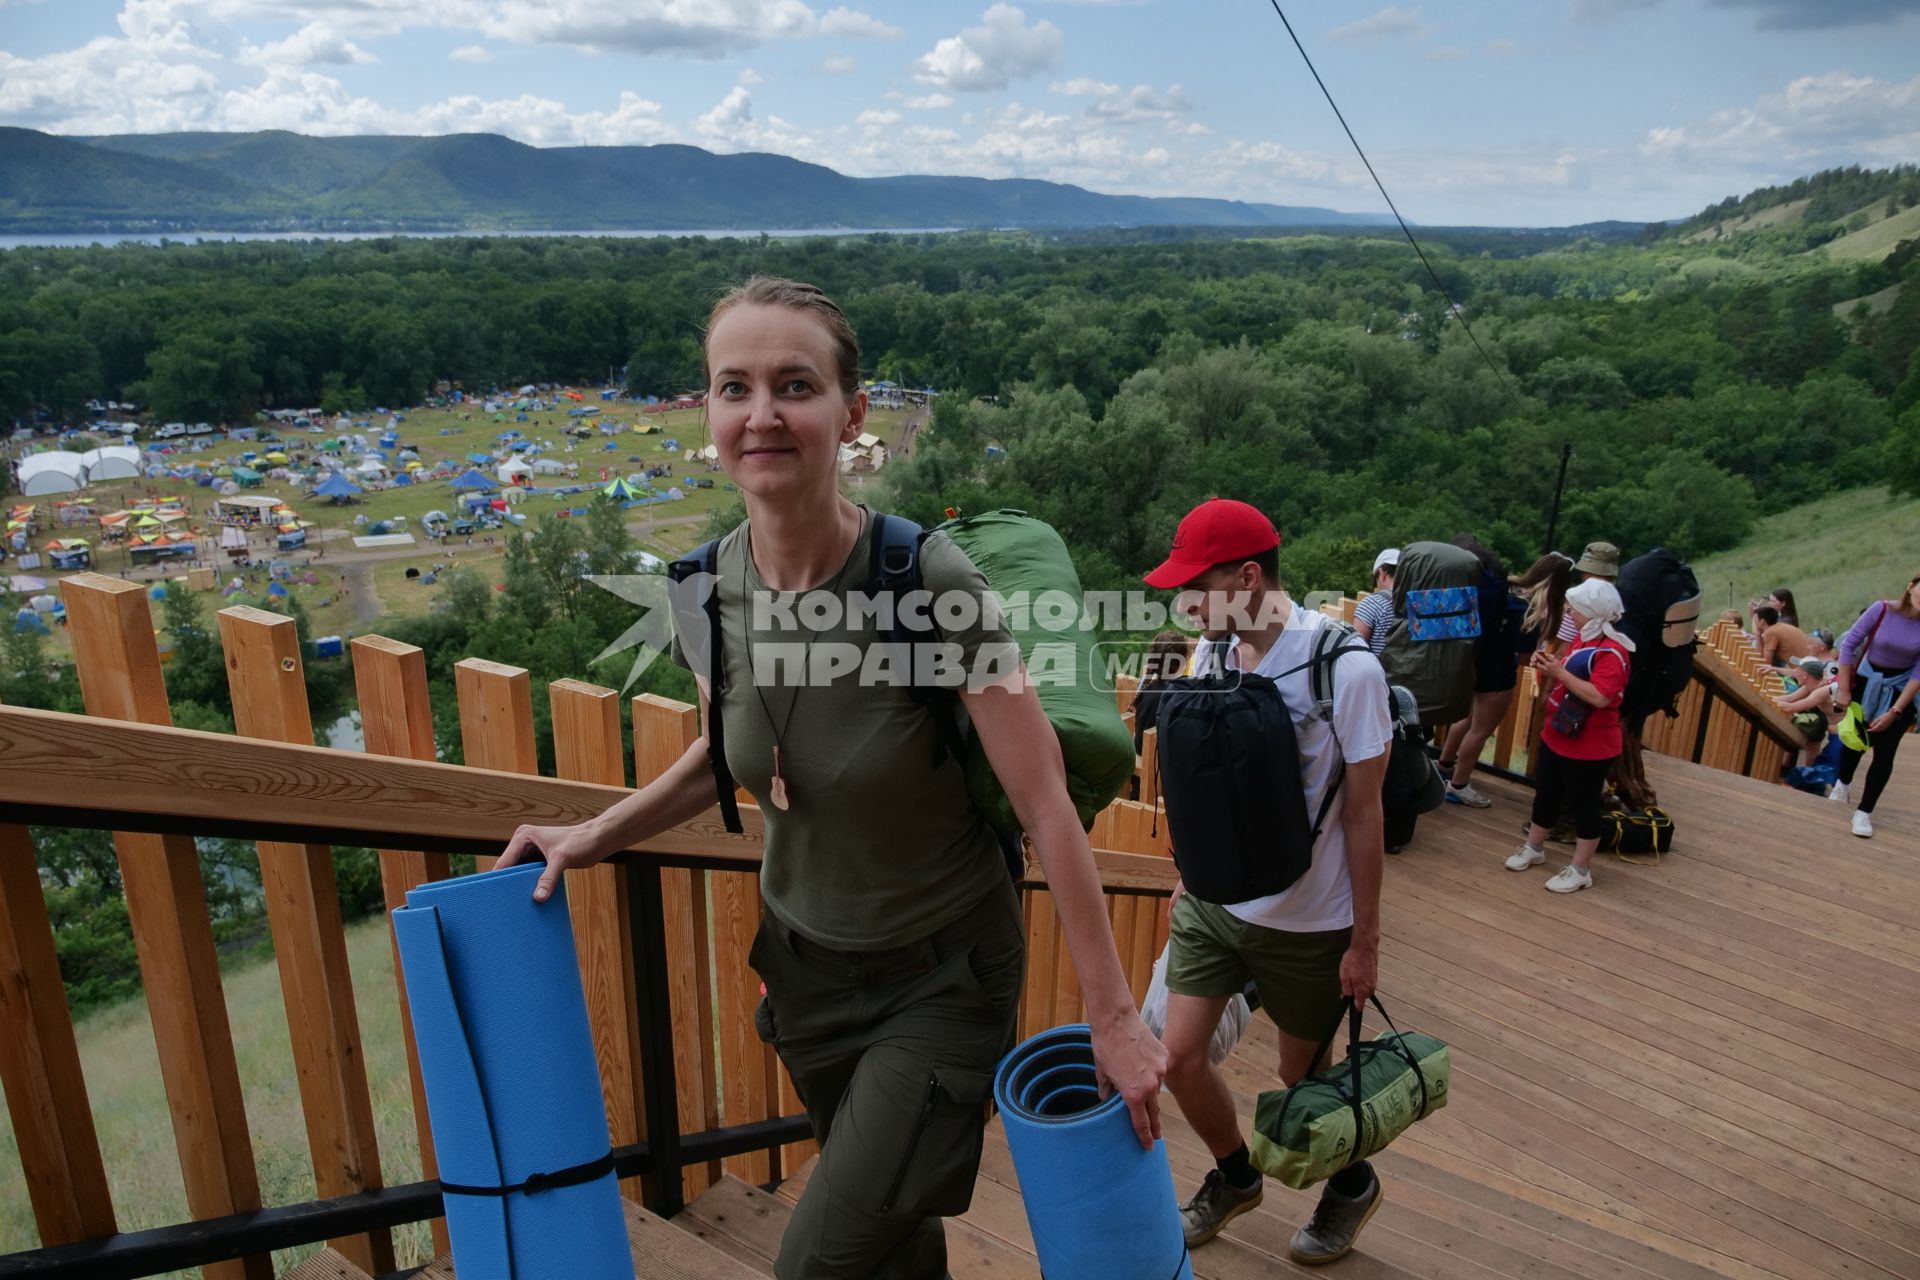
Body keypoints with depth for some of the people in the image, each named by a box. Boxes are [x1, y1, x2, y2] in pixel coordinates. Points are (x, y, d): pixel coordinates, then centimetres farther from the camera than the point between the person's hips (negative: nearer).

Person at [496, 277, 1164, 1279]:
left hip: (941, 977, -4)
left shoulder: (932, 583, -27)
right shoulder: (706, 593, -12)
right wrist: (600, 835, 1)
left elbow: (1047, 808, -23)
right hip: (803, 960, 5)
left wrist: (1112, 1015, -18)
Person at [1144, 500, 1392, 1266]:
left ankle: (1353, 1186, 45)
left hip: (1307, 921, -4)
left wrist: (1365, 942, -10)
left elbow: (1363, 814, -15)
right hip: (1212, 900, 5)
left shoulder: (1345, 668, -22)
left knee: (1301, 1075, 14)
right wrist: (1190, 879, 11)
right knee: (1180, 1058, 6)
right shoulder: (1213, 652, -6)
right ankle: (1234, 1177, 36)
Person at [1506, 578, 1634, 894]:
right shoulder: (1582, 639, 8)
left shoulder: (1612, 653, -23)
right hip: (1556, 736, 9)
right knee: (1546, 794, 20)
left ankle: (1580, 870, 15)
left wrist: (1559, 672, -29)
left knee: (1583, 804, 3)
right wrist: (1549, 667, -2)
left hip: (1589, 747, -9)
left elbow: (1599, 697, -33)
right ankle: (1533, 848, 37)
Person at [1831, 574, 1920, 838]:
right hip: (1867, 680, 0)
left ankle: (1864, 812, 7)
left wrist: (1894, 712, -17)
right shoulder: (1882, 609, -21)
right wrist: (1843, 689, -9)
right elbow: (1849, 644, -12)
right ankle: (1843, 784, 44)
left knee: (1884, 751, -4)